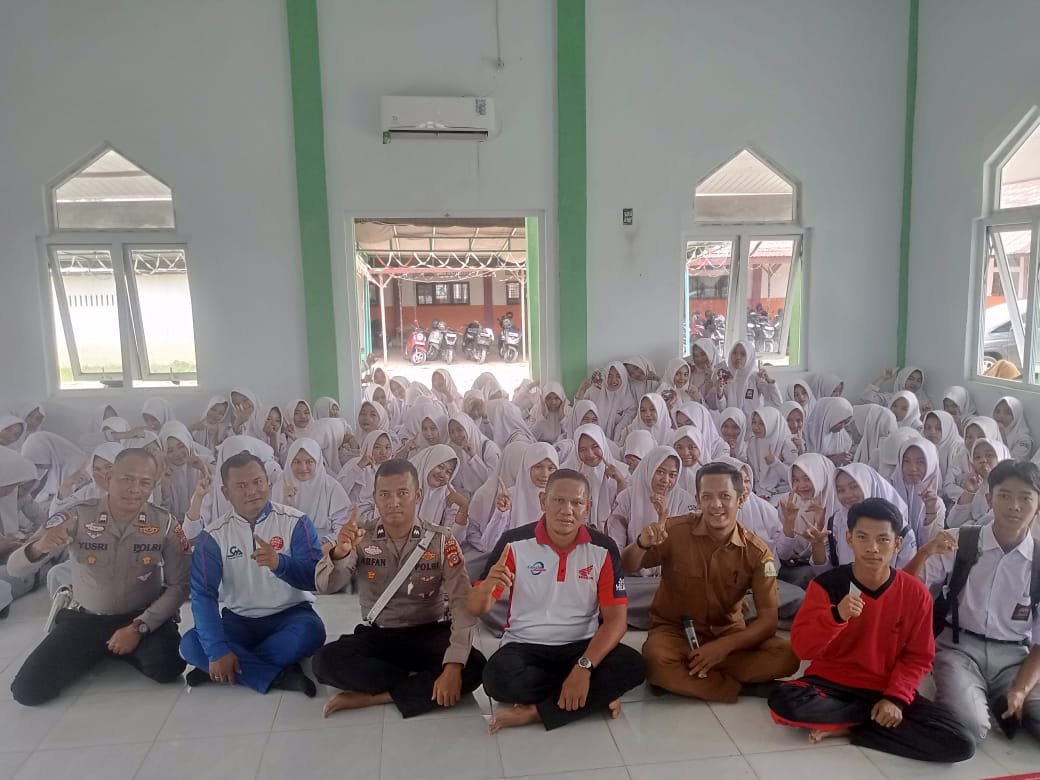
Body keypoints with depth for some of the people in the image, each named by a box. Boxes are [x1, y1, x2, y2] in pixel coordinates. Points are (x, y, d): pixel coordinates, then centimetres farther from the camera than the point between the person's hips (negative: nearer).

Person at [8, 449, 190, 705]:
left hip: (141, 618, -1)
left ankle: (115, 651, 9)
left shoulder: (165, 524, -13)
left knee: (166, 668, -28)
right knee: (28, 689, -14)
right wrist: (38, 548, -37)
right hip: (84, 619, 1)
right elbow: (15, 568, -14)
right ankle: (102, 651, 16)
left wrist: (139, 627, -19)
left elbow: (179, 586, -9)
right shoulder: (77, 517, -13)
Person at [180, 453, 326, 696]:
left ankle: (240, 665, -16)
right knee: (191, 645, -24)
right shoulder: (214, 535, -6)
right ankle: (280, 675, -24)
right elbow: (203, 594, -14)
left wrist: (280, 563, -40)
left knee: (311, 631, -34)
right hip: (239, 620, 2)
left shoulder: (295, 522, -11)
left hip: (289, 614, -2)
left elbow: (315, 578, -19)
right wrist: (218, 651, -27)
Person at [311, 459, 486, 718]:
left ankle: (373, 696, -19)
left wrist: (453, 666, -31)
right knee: (325, 661, -26)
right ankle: (421, 684, -14)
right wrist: (339, 552, -38)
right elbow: (324, 586, -16)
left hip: (429, 635, -1)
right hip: (376, 636, 2)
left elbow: (462, 604, -19)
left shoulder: (441, 541, -11)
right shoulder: (362, 539, -4)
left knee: (473, 667, -29)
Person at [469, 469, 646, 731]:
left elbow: (616, 618, -10)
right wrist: (487, 585, -34)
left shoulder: (603, 549, -7)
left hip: (582, 646, 1)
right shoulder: (515, 542, -11)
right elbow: (476, 609, -9)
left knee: (631, 665, -26)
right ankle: (596, 696, -11)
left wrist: (584, 667, -26)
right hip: (525, 646, -1)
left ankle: (532, 712, -19)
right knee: (498, 677, -33)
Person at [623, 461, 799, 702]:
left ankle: (681, 678, -18)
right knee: (656, 661, -35)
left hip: (728, 634, 3)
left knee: (786, 656, -24)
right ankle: (746, 688, -19)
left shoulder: (757, 552, -10)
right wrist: (642, 544, -32)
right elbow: (627, 568, -8)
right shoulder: (675, 530, -14)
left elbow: (768, 619, -12)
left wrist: (725, 646, -28)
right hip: (674, 630, -2)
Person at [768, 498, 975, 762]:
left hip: (886, 689, 2)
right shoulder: (826, 585, -11)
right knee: (784, 702, -32)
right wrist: (836, 616, -31)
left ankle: (846, 728, -9)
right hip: (831, 682, -2)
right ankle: (876, 717, -9)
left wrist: (895, 698, -15)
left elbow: (918, 657, 1)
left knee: (959, 744, -20)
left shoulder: (916, 594, -6)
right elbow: (802, 648, -14)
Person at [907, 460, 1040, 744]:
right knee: (969, 729, -29)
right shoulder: (957, 543, -4)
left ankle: (1000, 705, 6)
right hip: (960, 649, -2)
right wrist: (924, 554, -23)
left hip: (1014, 657, 2)